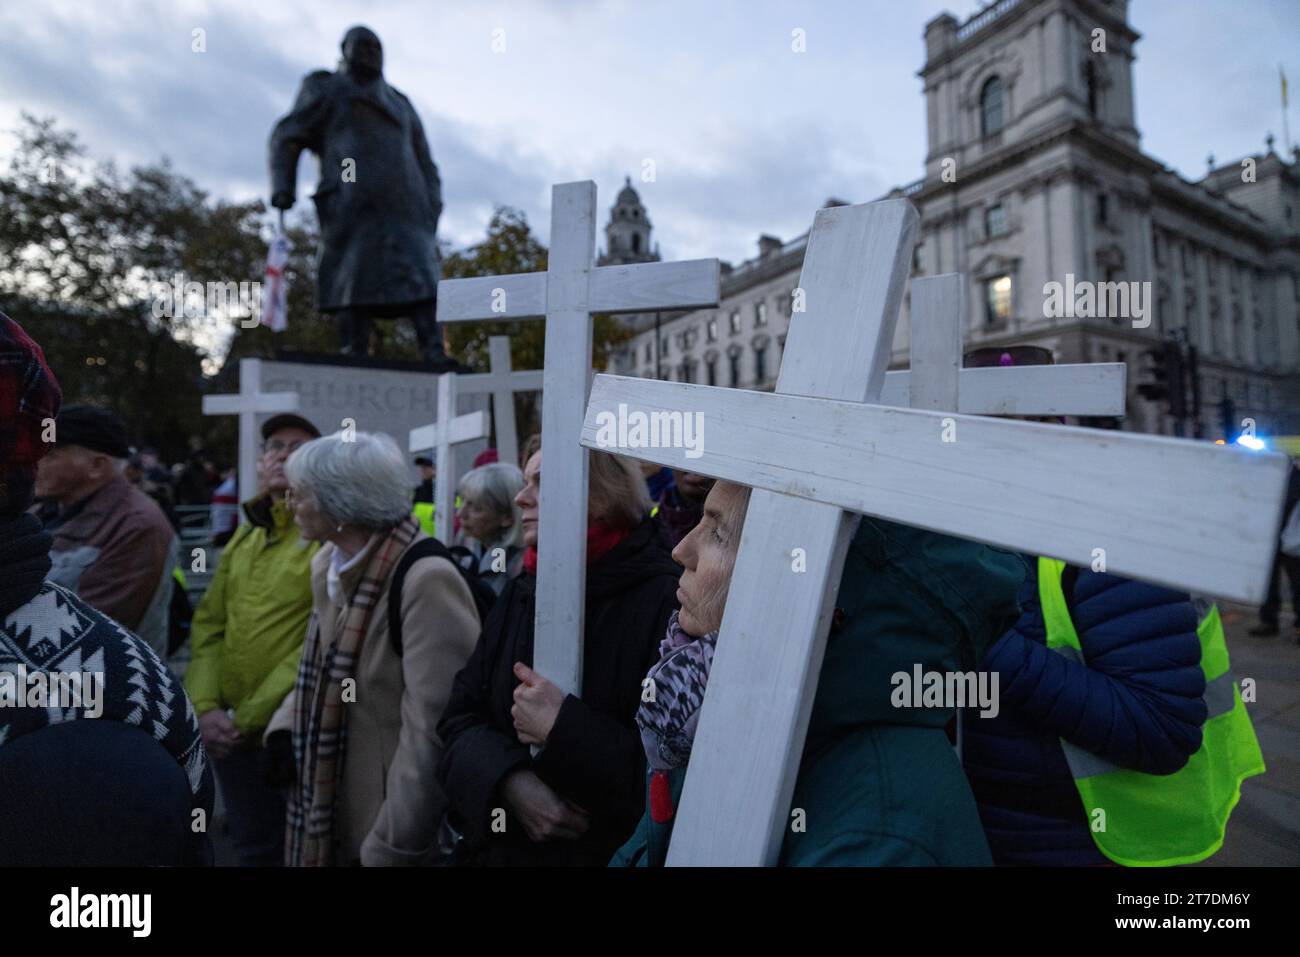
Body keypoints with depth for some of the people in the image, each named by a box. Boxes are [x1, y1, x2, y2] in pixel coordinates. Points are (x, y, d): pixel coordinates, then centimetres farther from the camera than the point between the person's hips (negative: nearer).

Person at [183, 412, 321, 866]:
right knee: (253, 849, 21)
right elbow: (209, 624, 10)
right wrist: (205, 707, -3)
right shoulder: (244, 535, 11)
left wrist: (249, 717, -15)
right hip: (230, 731, 7)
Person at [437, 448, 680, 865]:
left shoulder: (668, 600, -20)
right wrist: (508, 780, -18)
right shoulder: (520, 592, 2)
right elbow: (461, 717, 0)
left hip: (613, 852, -5)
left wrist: (564, 729, -26)